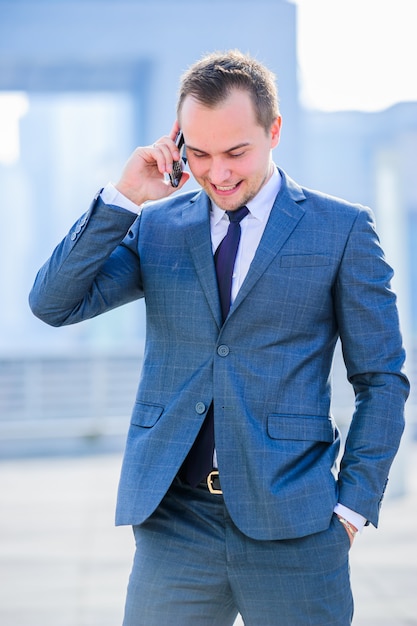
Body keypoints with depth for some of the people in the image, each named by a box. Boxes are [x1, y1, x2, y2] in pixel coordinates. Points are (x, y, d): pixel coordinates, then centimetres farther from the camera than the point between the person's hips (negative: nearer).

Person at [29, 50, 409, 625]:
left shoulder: (342, 230, 2)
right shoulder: (155, 226, 9)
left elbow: (381, 381, 4)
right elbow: (54, 304, -1)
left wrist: (354, 506, -4)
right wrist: (123, 198, -8)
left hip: (291, 531, -2)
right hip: (173, 523, 2)